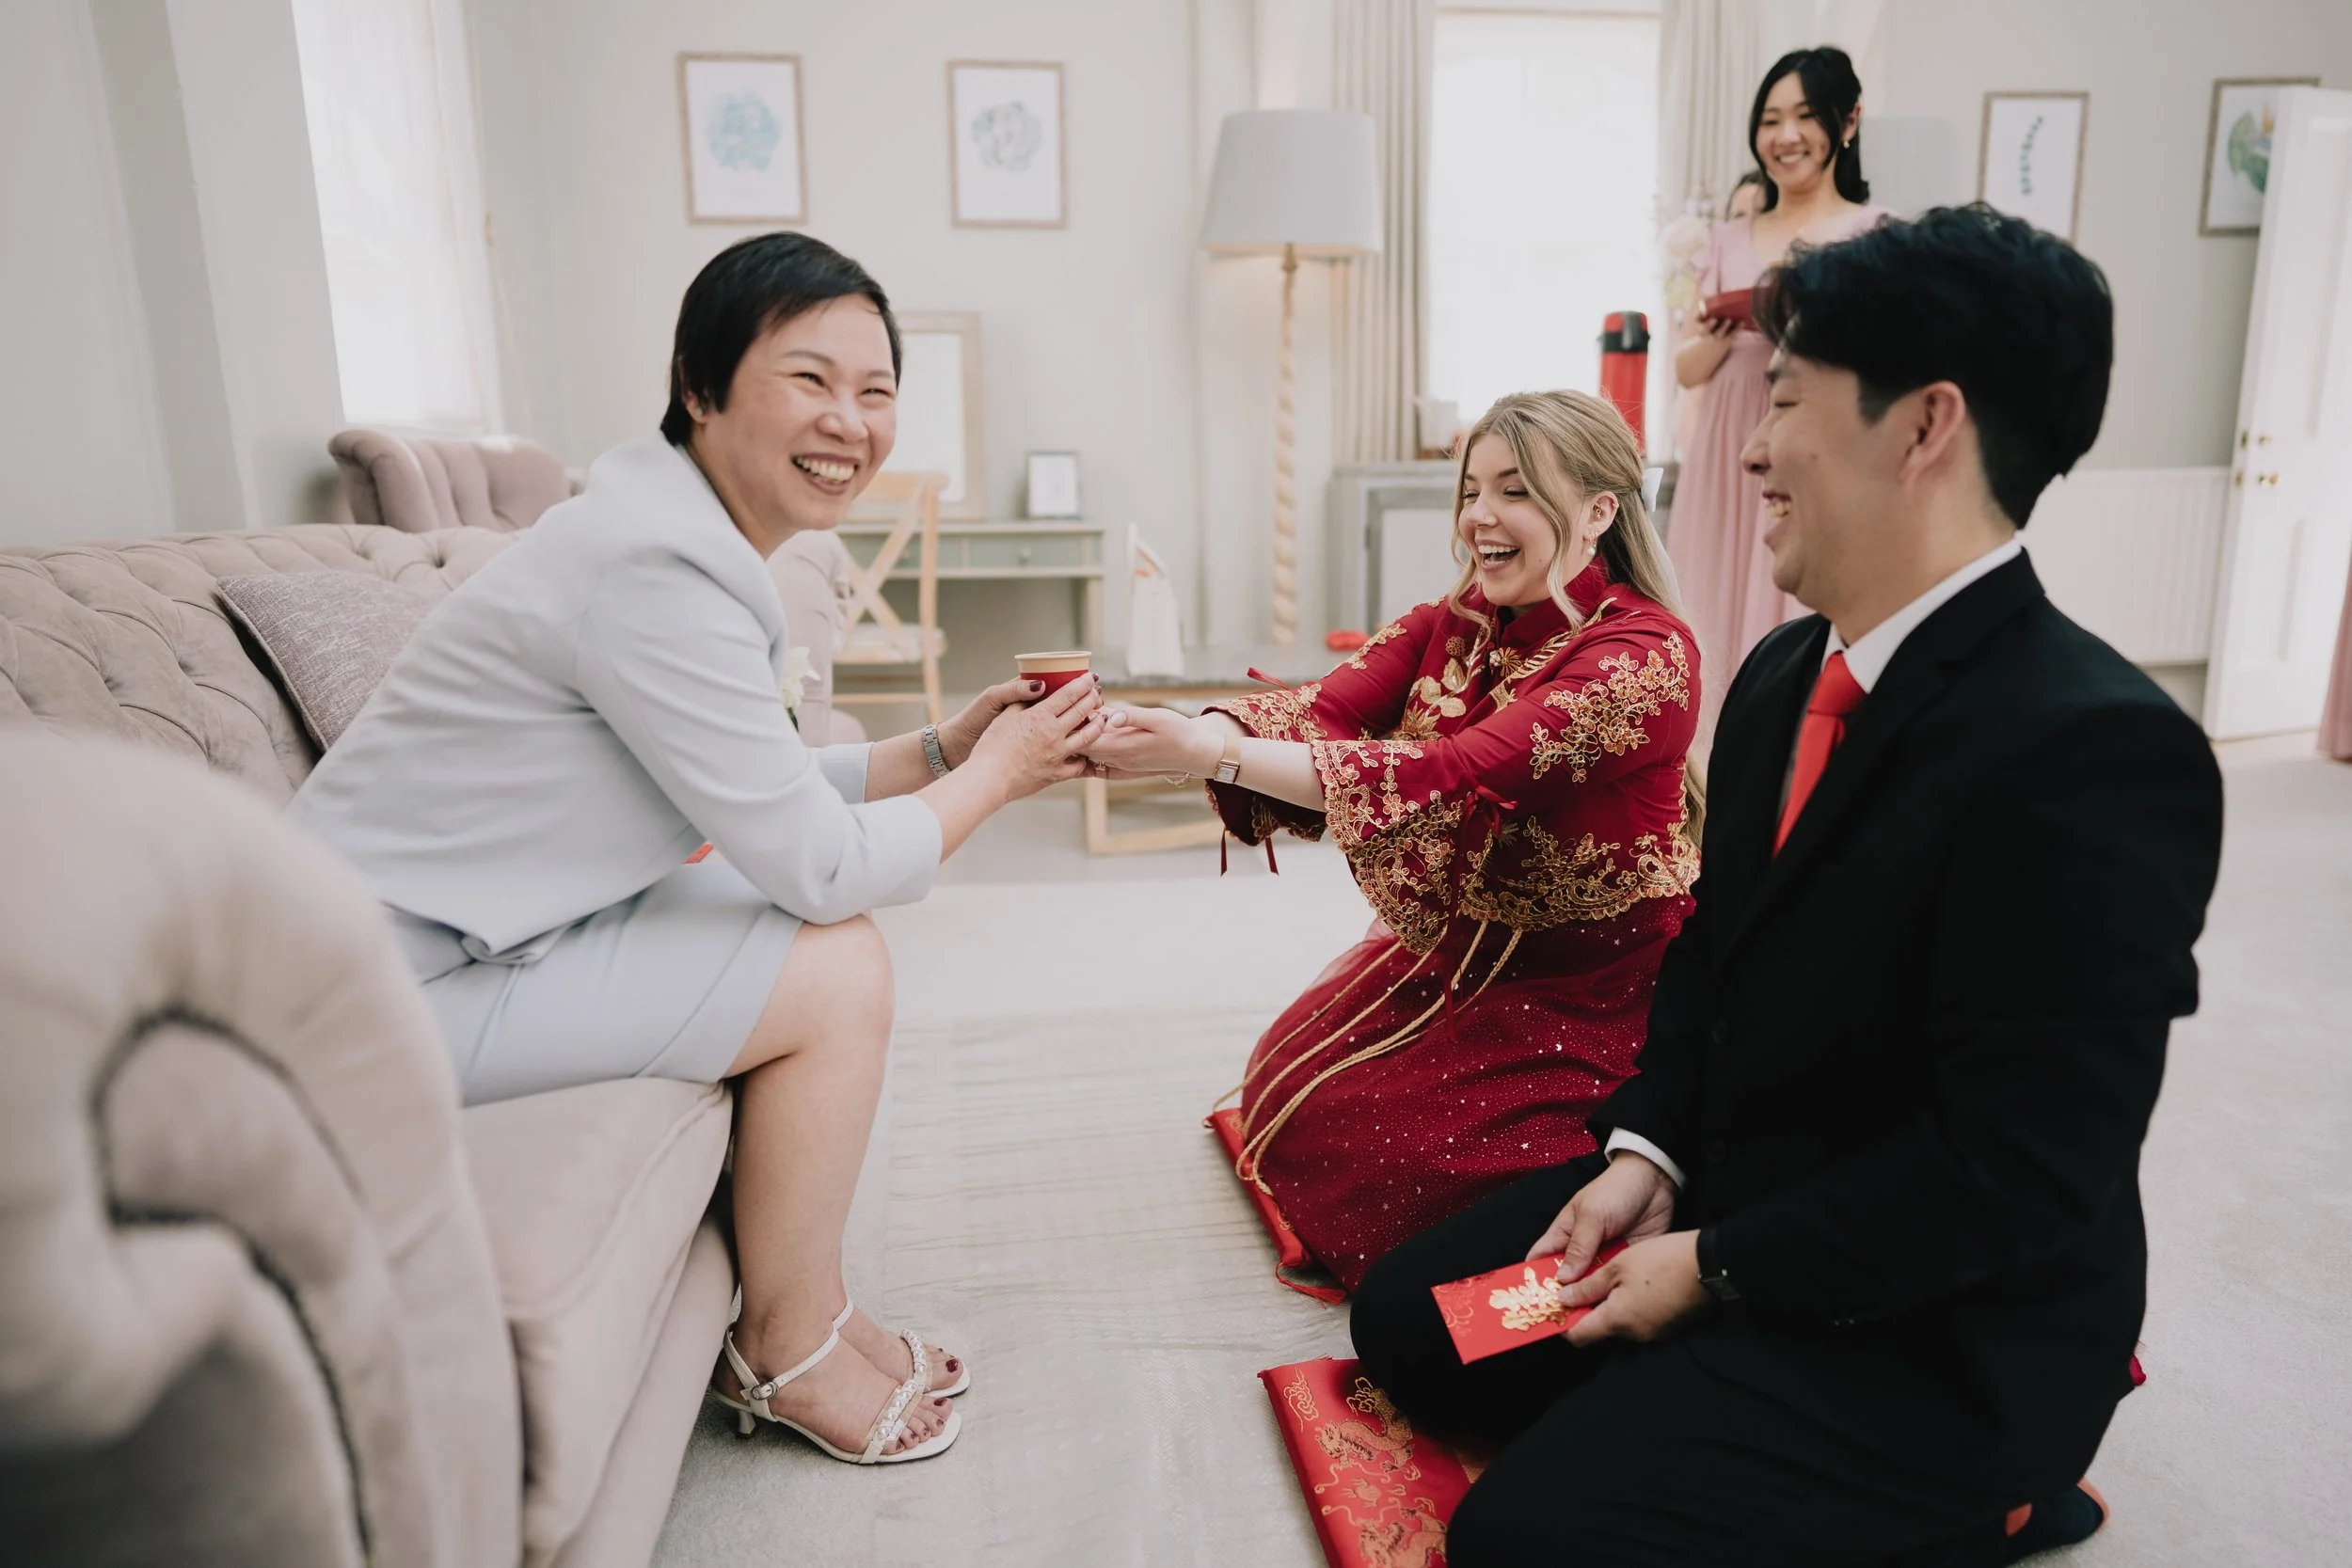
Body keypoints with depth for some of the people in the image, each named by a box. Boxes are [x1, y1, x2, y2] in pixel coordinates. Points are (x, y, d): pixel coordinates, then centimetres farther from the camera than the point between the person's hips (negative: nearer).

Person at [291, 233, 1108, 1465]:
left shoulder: (692, 531, 6)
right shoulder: (658, 571, -26)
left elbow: (765, 795, 8)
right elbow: (819, 864, -22)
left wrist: (946, 748, 0)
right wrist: (993, 776, -8)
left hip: (479, 920, 10)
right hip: (397, 984, -10)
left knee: (831, 939, 6)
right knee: (838, 972, -12)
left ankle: (804, 1303, 18)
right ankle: (788, 1353, 9)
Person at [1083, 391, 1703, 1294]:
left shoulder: (1645, 654, -23)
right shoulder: (1455, 624, -1)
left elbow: (1453, 776, -35)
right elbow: (1320, 710, -17)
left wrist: (1209, 754, -41)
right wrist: (1186, 734, -38)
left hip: (1590, 991, -7)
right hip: (1455, 948, 7)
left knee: (1365, 1135, -12)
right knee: (1285, 1078, 7)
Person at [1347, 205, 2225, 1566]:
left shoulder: (2096, 753, -26)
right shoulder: (1784, 676, 2)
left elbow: (2017, 1171, -25)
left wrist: (1714, 1266, -18)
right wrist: (1645, 1156, -5)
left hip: (1937, 1331, -7)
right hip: (1731, 1194, 8)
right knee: (1408, 1318, 6)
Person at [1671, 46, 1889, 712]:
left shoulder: (1874, 234, -1)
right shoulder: (1730, 239, 13)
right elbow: (1685, 369, 13)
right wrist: (1719, 336, -8)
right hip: (1727, 463, 5)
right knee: (1716, 627, 8)